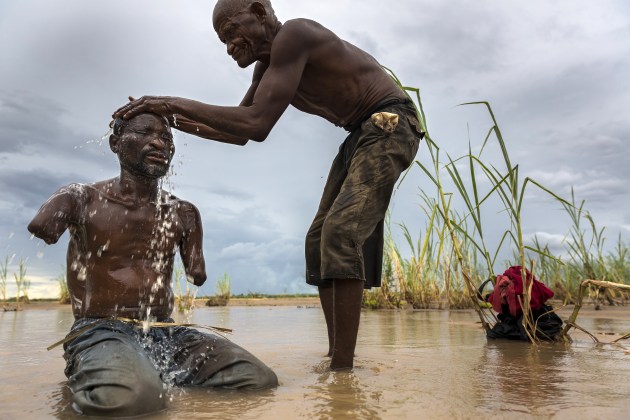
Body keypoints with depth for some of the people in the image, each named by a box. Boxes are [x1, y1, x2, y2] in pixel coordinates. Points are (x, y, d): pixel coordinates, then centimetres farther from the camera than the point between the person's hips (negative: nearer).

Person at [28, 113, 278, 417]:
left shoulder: (182, 213, 11)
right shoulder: (83, 198, 3)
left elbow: (197, 277, 10)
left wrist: (197, 273, -3)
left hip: (166, 333, 4)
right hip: (99, 331, -4)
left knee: (259, 381, -17)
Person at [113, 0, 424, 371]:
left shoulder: (294, 35, -18)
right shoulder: (268, 68, 11)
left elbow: (257, 124, -27)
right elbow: (239, 132, 17)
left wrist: (178, 102, -23)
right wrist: (175, 119, 7)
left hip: (390, 123, -9)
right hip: (361, 134, 10)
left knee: (341, 232, -24)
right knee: (320, 238, 4)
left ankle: (342, 369, -20)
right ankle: (335, 357, 11)